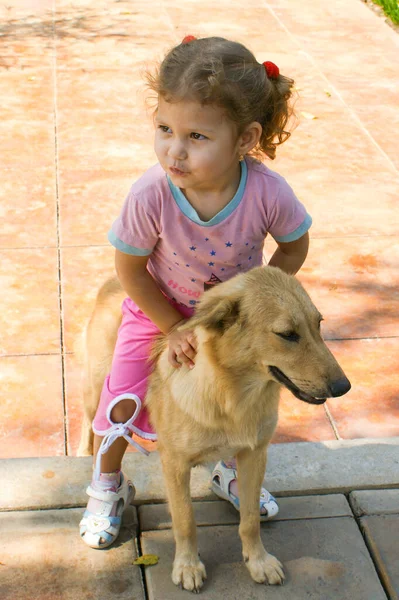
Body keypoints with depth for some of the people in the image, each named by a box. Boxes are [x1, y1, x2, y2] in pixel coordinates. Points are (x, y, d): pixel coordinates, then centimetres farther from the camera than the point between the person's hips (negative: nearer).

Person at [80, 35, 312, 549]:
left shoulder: (268, 192, -35)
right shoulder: (150, 195, -37)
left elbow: (294, 245, -12)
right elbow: (130, 271, -19)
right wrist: (174, 328, -16)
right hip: (159, 310, -1)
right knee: (123, 401, -2)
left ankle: (231, 472, 49)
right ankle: (108, 488, 30)